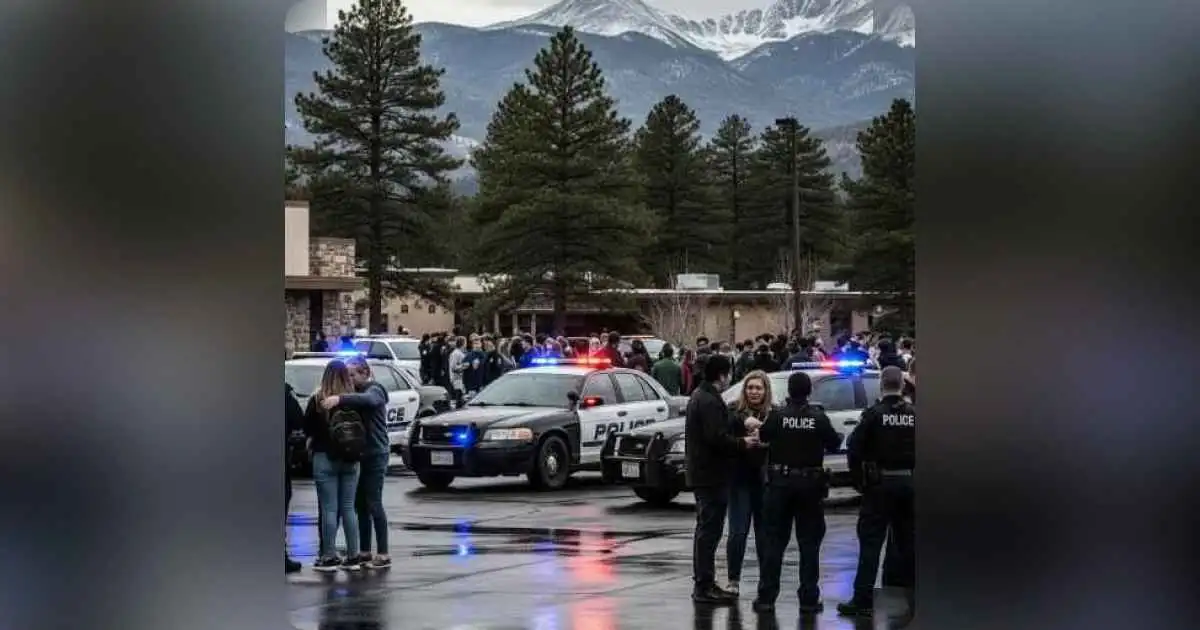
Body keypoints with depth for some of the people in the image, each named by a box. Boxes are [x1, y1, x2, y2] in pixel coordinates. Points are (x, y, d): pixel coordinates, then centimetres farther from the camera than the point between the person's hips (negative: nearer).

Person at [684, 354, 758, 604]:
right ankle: (704, 586, -6)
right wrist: (742, 443, -12)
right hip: (711, 476, -11)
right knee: (710, 530, -7)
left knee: (706, 529, 17)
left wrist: (738, 439, 14)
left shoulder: (699, 396, 15)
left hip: (700, 473, 11)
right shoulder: (711, 402, -18)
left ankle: (703, 583, 23)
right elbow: (717, 438, -25)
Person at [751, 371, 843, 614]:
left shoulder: (777, 417, -9)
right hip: (810, 484, 0)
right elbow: (834, 444, 2)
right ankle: (809, 599, 6)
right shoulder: (819, 419, -7)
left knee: (774, 542, 6)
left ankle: (766, 597, 5)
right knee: (809, 543, 7)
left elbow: (762, 437, -1)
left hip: (780, 484, 0)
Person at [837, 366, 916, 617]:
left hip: (880, 484, -3)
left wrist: (859, 479, 0)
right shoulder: (914, 414, 0)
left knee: (870, 543, 0)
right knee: (908, 544, 11)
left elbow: (854, 448, -11)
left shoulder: (874, 414, -9)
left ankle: (863, 599, -3)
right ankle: (915, 599, 14)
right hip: (909, 482, 3)